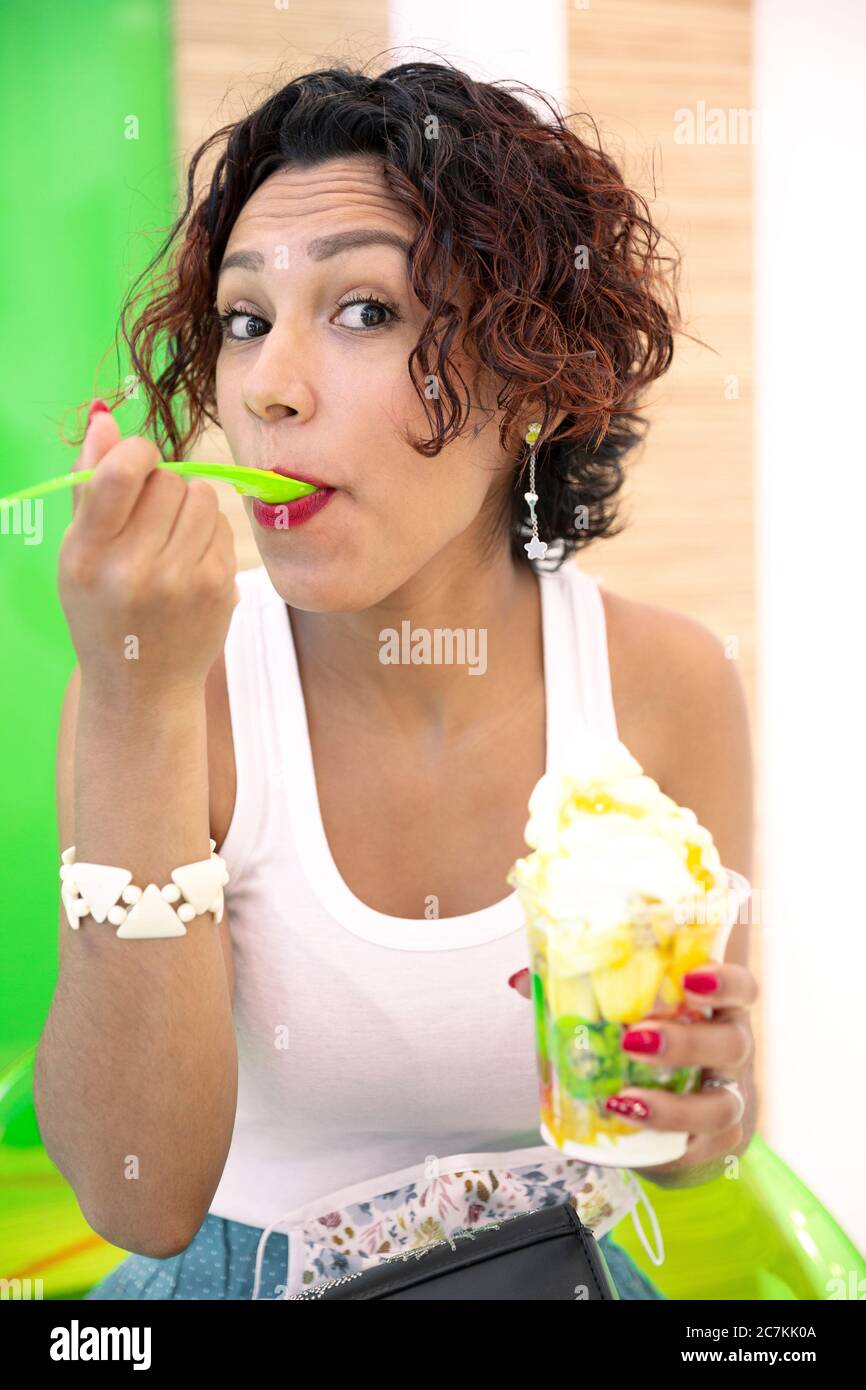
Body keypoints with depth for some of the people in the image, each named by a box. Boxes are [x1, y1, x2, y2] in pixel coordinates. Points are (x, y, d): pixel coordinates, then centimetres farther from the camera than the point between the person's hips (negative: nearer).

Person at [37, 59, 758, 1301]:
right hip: (243, 1272, -1)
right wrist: (136, 710, -27)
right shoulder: (167, 680, -12)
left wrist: (697, 1094, -20)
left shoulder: (667, 685, -8)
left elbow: (688, 1154, 2)